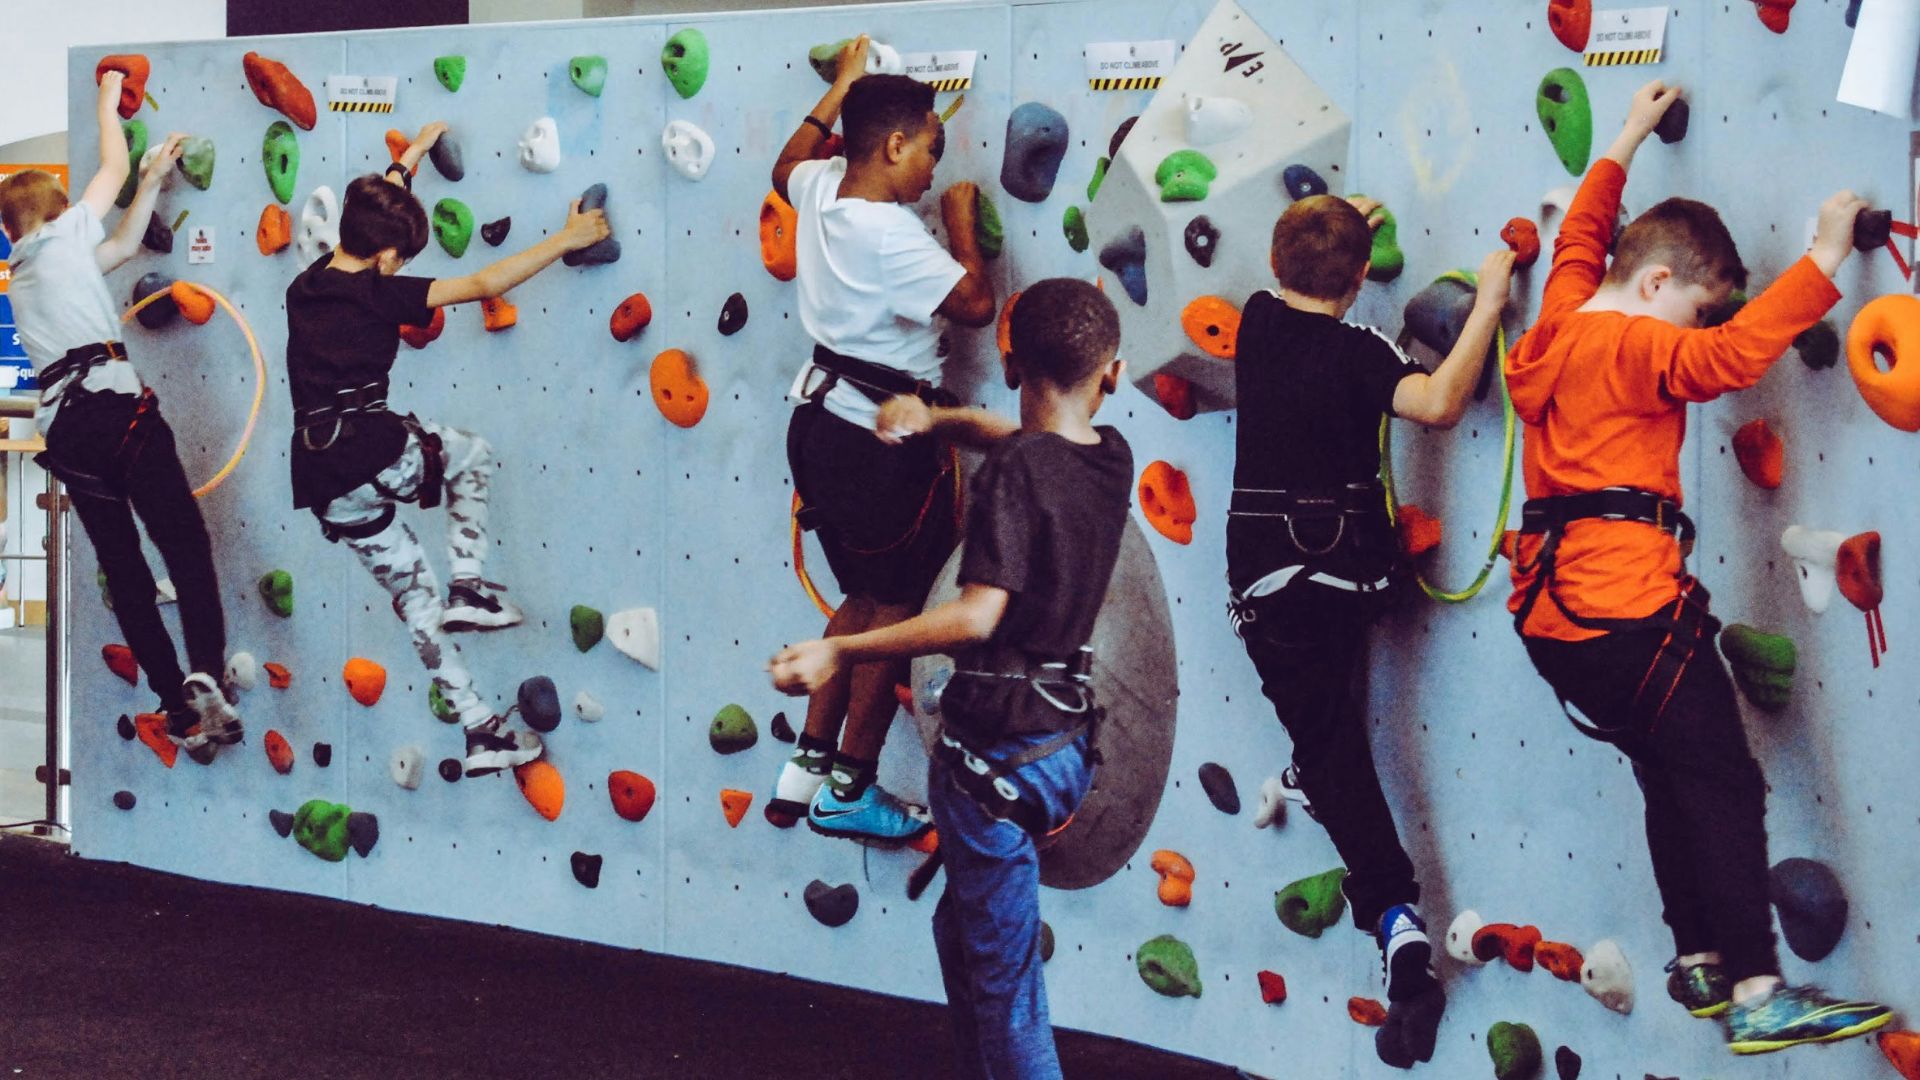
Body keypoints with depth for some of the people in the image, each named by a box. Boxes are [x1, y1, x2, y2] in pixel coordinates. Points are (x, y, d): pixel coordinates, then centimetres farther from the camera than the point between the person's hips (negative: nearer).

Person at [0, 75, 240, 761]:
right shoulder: (58, 239, 8)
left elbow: (123, 246, 35)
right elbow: (113, 170, 19)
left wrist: (153, 180, 36)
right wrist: (108, 103, 34)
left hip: (63, 430, 7)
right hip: (112, 403, -7)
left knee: (123, 570, 4)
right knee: (184, 542, -10)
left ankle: (180, 710, 1)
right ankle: (205, 675, -29)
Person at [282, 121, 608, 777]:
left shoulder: (305, 286, 14)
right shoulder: (378, 295, -6)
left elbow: (367, 212, 33)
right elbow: (484, 285, -10)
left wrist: (407, 163, 46)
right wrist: (567, 240, -3)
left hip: (325, 484, 7)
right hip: (374, 452, -7)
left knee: (415, 597, 14)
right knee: (473, 455, 25)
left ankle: (478, 729, 15)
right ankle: (470, 587, 11)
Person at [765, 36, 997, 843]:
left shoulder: (820, 188, 2)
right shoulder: (887, 233, -24)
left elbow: (787, 168, 28)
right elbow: (976, 304, -21)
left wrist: (841, 87, 32)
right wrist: (961, 223, -5)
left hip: (824, 421, 9)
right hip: (882, 441, -9)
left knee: (864, 600, 19)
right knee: (895, 609, 4)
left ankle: (804, 772, 20)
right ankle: (849, 791, 9)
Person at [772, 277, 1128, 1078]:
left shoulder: (1014, 472, -20)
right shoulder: (1111, 459, 2)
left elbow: (978, 615, -29)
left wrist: (839, 651, -28)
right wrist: (936, 419, 10)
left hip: (997, 754, -8)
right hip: (1065, 741, 8)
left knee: (1003, 980, 0)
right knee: (963, 929, 26)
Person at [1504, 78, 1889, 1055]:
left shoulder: (1563, 319, 13)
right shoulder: (1635, 348, -12)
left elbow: (1580, 236, 33)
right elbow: (1733, 353, -30)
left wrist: (1625, 145, 42)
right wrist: (1824, 259, -26)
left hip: (1552, 611, 10)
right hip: (1630, 607, -10)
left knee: (1675, 778, 18)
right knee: (1724, 786, -7)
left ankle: (1699, 962, 22)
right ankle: (1756, 996, -11)